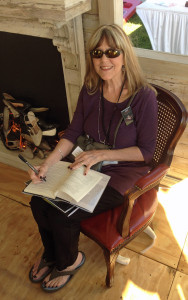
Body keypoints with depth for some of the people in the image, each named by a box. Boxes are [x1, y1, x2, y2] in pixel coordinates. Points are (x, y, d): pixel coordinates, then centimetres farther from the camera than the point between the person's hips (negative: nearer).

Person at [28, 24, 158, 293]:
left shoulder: (144, 96, -19)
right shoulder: (90, 91, -4)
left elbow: (146, 151, -14)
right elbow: (72, 133, -1)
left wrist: (102, 154, -23)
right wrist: (47, 164, -16)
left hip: (124, 172, -5)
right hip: (88, 164, 5)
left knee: (62, 215, -17)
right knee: (39, 202, -9)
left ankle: (69, 261, 21)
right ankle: (51, 253, 25)